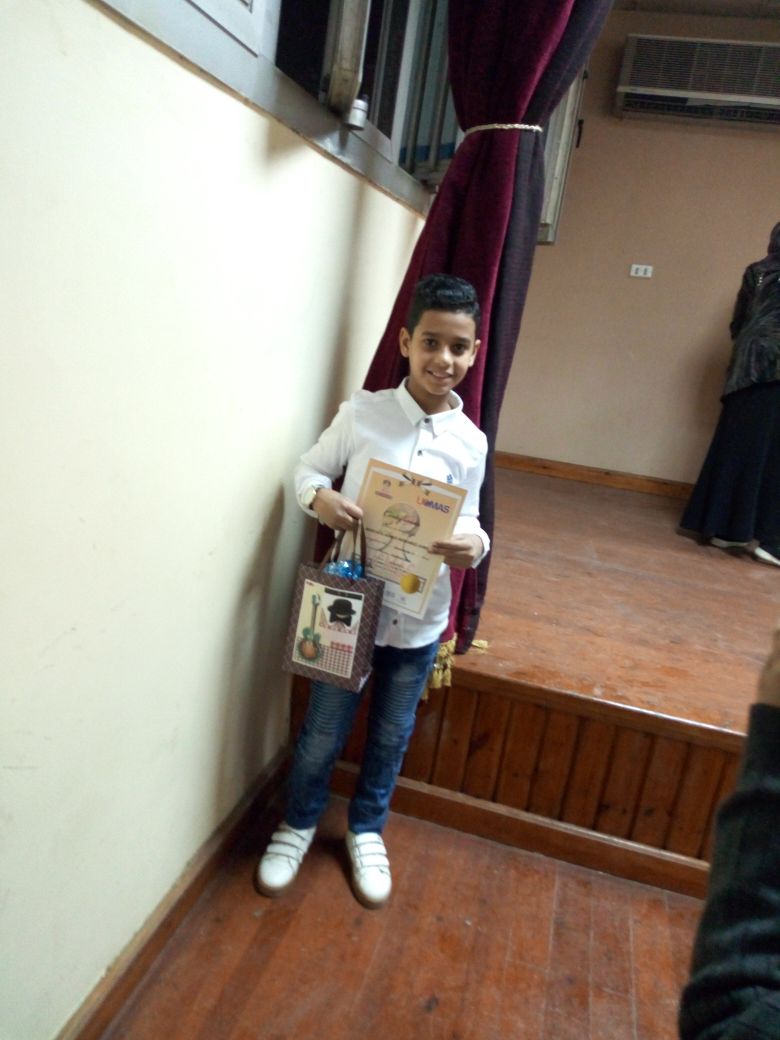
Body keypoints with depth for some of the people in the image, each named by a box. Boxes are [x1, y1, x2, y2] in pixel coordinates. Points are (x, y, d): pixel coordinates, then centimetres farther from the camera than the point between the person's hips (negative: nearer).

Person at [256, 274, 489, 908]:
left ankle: (367, 830, 47)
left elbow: (469, 523, 5)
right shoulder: (362, 413, -10)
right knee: (323, 732, 15)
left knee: (392, 736, 20)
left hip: (420, 618, 2)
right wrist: (320, 498, -22)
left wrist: (475, 545, -18)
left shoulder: (471, 443, -3)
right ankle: (299, 823, 44)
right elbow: (308, 470, 0)